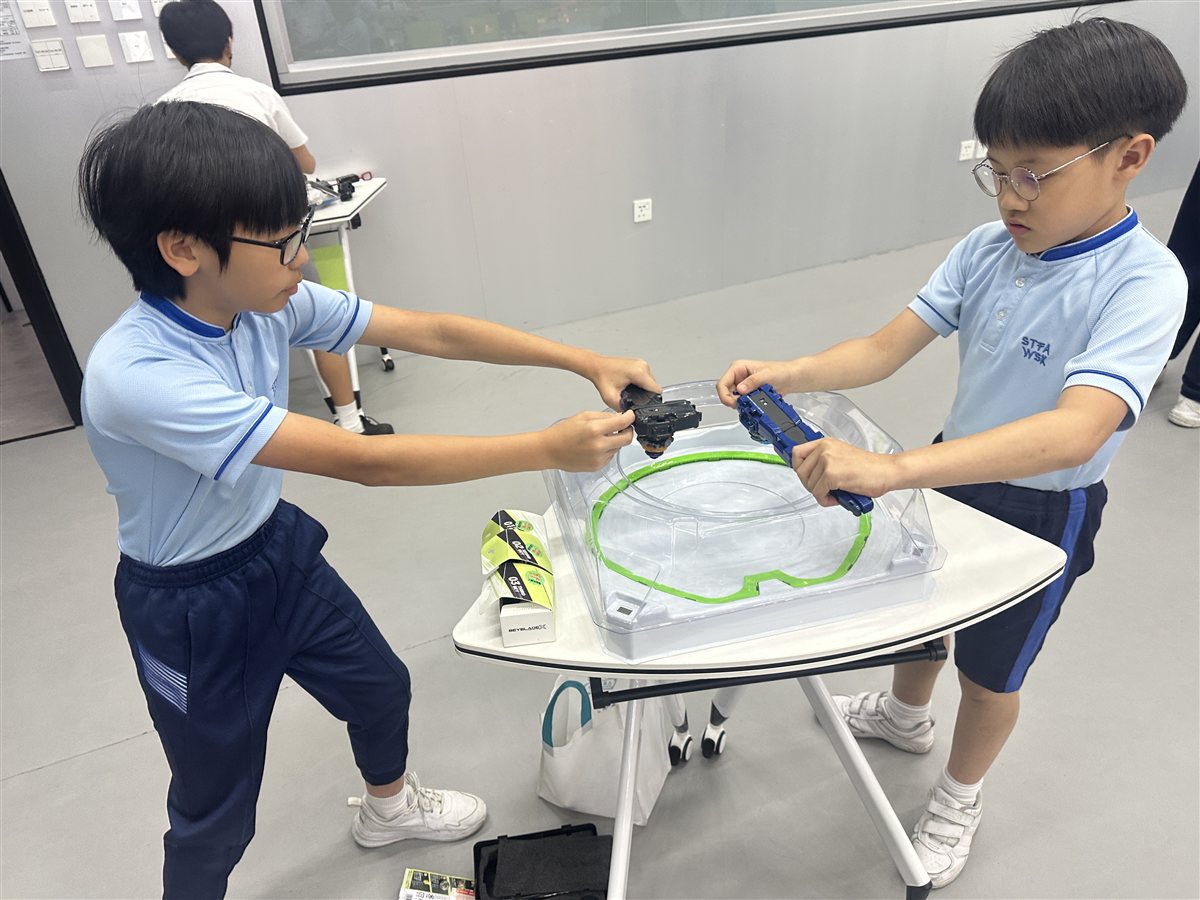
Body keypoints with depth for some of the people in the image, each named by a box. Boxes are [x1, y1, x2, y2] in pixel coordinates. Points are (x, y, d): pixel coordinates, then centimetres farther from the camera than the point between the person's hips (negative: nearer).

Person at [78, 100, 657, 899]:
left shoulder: (268, 303, -15)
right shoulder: (135, 375, -35)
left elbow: (434, 332, -13)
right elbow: (365, 461, -40)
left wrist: (588, 362, -19)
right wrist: (548, 449, -38)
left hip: (278, 548, 7)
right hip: (192, 604, -7)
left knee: (380, 684, 24)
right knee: (217, 811, 12)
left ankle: (390, 804, 56)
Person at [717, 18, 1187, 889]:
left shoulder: (1144, 282, -29)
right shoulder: (987, 249, -12)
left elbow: (1074, 433, -43)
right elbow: (888, 346, -14)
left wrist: (890, 469, -55)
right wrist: (784, 373, -32)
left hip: (1043, 510, -5)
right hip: (954, 472, 5)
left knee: (989, 671, 17)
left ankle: (958, 799, 47)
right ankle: (906, 714, 60)